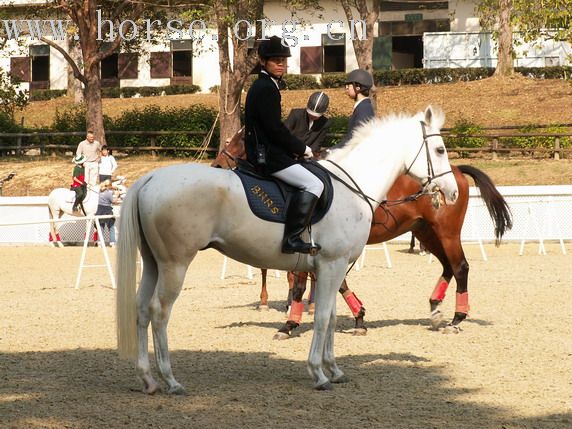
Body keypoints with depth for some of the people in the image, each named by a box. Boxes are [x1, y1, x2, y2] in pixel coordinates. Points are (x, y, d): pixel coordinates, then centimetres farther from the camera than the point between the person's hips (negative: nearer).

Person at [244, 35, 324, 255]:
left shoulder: (264, 86, 18)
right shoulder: (266, 88, -15)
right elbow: (275, 128, -20)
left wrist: (295, 149, 13)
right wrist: (301, 148, -9)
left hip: (262, 152, 11)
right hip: (267, 156, -11)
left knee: (311, 182, 21)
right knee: (313, 184, -19)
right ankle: (292, 239, -25)